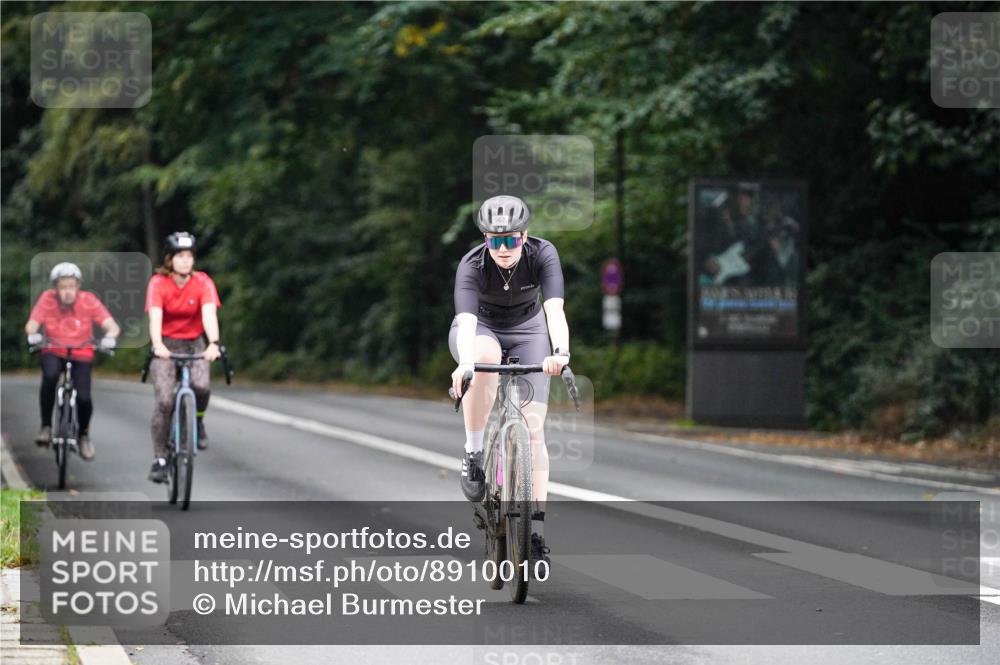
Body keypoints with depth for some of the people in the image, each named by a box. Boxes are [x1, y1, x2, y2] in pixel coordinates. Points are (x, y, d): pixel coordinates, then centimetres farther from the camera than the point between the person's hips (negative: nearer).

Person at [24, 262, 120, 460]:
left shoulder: (89, 301, -18)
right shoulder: (47, 299, -15)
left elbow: (112, 325, -25)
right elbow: (32, 324, -21)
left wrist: (110, 337, -47)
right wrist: (32, 335, -44)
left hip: (81, 354, 0)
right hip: (54, 351, 0)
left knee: (83, 396, -16)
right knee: (50, 376, -33)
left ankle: (84, 434, 17)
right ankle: (46, 427, -15)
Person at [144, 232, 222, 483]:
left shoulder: (203, 283, -12)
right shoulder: (158, 283, -14)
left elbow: (209, 314, -27)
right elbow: (155, 317, -28)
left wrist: (213, 343, -45)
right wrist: (157, 345, -47)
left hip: (194, 344, 1)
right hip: (166, 346, -1)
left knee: (201, 387, -28)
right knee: (164, 401, -17)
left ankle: (197, 421, 6)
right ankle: (159, 459, -5)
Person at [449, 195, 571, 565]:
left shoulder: (543, 255, -28)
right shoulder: (472, 266, -30)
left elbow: (554, 309, -40)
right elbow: (466, 320, -44)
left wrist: (560, 351, -59)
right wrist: (465, 363, -64)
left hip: (527, 330, 1)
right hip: (480, 330, -1)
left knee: (533, 426, -11)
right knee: (484, 358, -39)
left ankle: (536, 531, -9)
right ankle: (473, 454, -24)